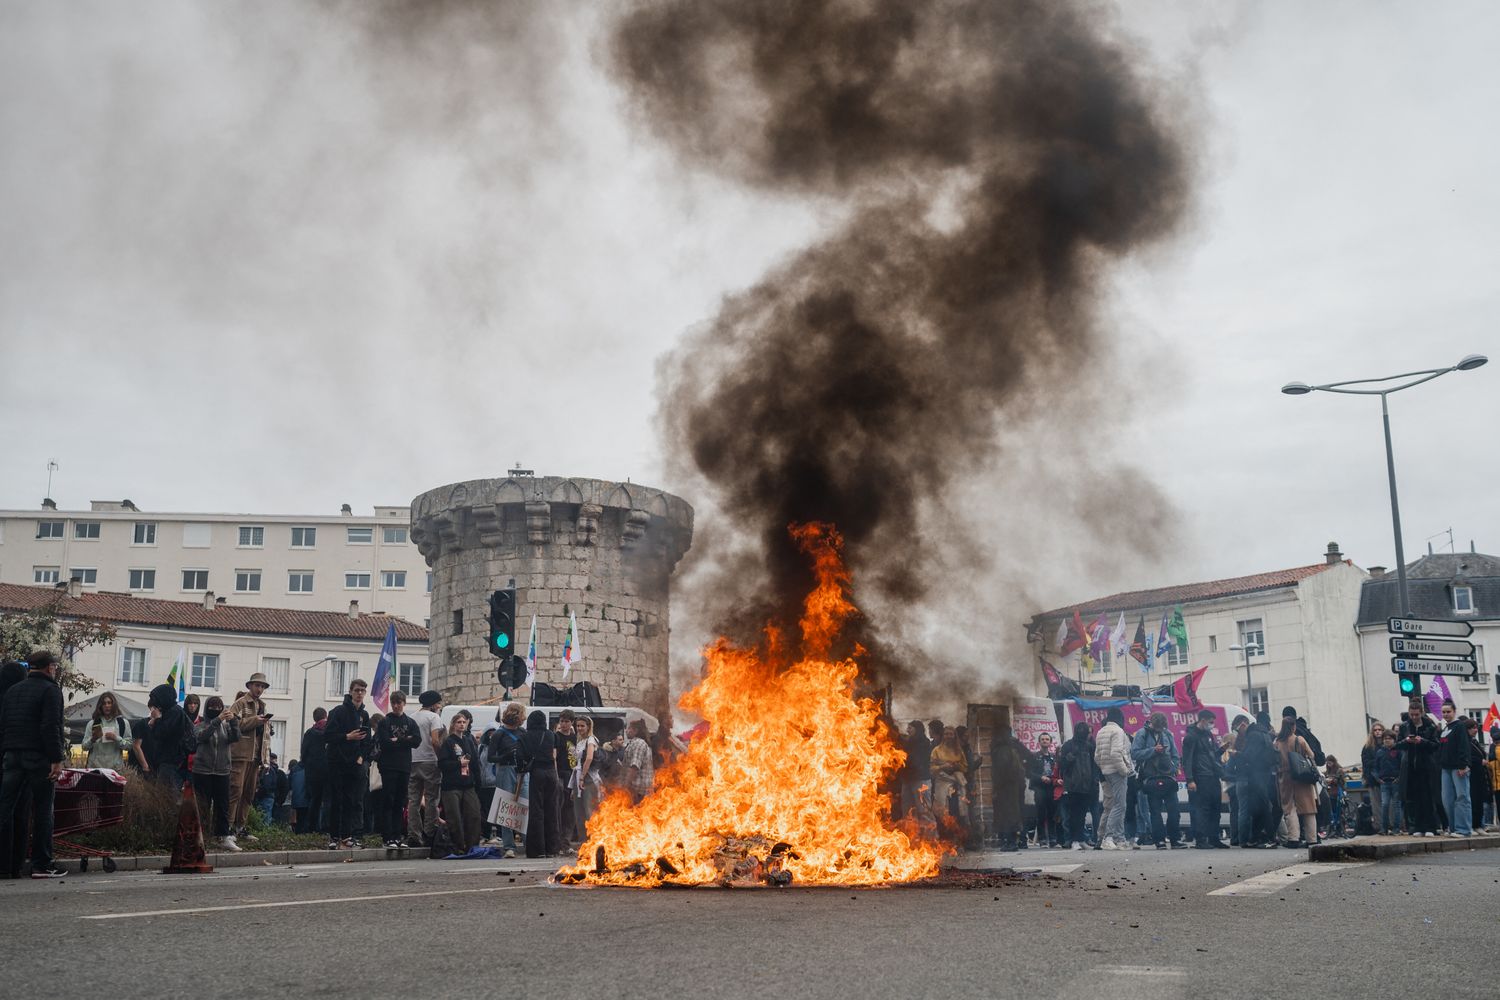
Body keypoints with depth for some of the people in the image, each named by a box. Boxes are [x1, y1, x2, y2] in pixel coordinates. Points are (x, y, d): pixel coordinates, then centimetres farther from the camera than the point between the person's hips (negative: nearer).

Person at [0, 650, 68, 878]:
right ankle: (42, 865, 0)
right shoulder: (50, 690, -6)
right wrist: (57, 759, -15)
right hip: (39, 757, -6)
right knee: (42, 811, -1)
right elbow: (51, 727, -15)